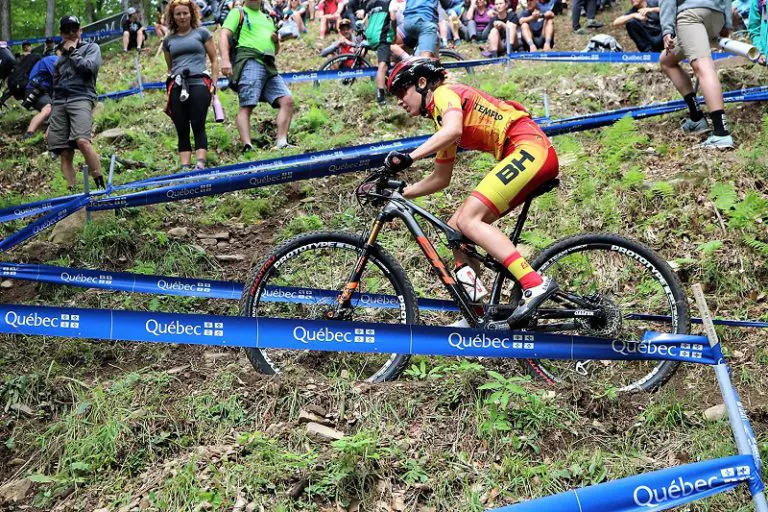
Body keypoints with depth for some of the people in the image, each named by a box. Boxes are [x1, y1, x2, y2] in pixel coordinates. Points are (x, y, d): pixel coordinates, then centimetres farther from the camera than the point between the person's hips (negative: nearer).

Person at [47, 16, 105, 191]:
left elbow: (88, 67, -8)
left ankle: (101, 186, -24)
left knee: (82, 141, -29)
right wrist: (50, 123, 22)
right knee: (65, 154, -7)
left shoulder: (91, 47, 15)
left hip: (81, 99, -5)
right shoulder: (60, 58, 29)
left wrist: (72, 51, 7)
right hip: (59, 103, 5)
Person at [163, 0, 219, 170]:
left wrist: (214, 84, -1)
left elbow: (214, 59, 9)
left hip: (198, 84, -3)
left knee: (198, 127, -13)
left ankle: (200, 163, -20)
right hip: (176, 87, 3)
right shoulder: (168, 40, 20)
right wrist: (170, 89, 16)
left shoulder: (201, 33, 11)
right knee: (182, 130, -2)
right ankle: (184, 168, -6)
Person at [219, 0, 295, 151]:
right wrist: (225, 60, -18)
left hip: (269, 67, 6)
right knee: (247, 106, -17)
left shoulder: (268, 19, 32)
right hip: (250, 62, -6)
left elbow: (276, 50, 35)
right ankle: (247, 146, -27)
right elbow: (223, 36, -1)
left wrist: (276, 41, 10)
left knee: (287, 100, -11)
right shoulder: (238, 13, 15)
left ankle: (282, 143, -13)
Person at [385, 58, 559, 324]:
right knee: (455, 227, 4)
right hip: (522, 158, 10)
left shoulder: (445, 93, -2)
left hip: (530, 147, -10)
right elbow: (440, 179, 29)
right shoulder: (442, 120, 25)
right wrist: (400, 192, 21)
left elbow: (453, 131, -25)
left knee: (468, 220, -20)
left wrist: (409, 157, -30)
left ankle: (536, 284, -26)